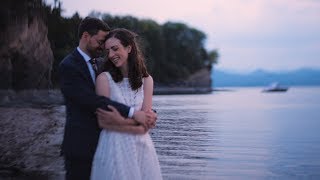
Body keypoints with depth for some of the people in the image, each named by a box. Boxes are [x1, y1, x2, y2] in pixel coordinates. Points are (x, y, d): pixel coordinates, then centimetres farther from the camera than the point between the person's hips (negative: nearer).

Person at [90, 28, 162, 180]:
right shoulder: (104, 78, -5)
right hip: (113, 147, -3)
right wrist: (136, 119, -11)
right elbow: (104, 122, -9)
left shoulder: (146, 80, 4)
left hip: (142, 146, 3)